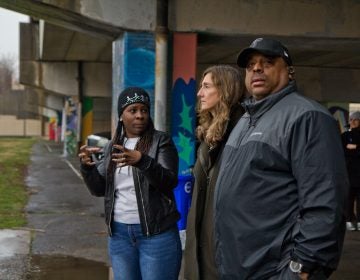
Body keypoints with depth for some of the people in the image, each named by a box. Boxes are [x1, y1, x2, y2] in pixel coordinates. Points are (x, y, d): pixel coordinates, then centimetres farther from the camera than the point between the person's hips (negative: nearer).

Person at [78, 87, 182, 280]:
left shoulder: (161, 141, -4)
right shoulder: (113, 146, 10)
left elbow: (169, 182, -16)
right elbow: (99, 189, 9)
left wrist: (142, 161, -31)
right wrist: (87, 167, -10)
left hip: (156, 233, -4)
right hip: (119, 234, 4)